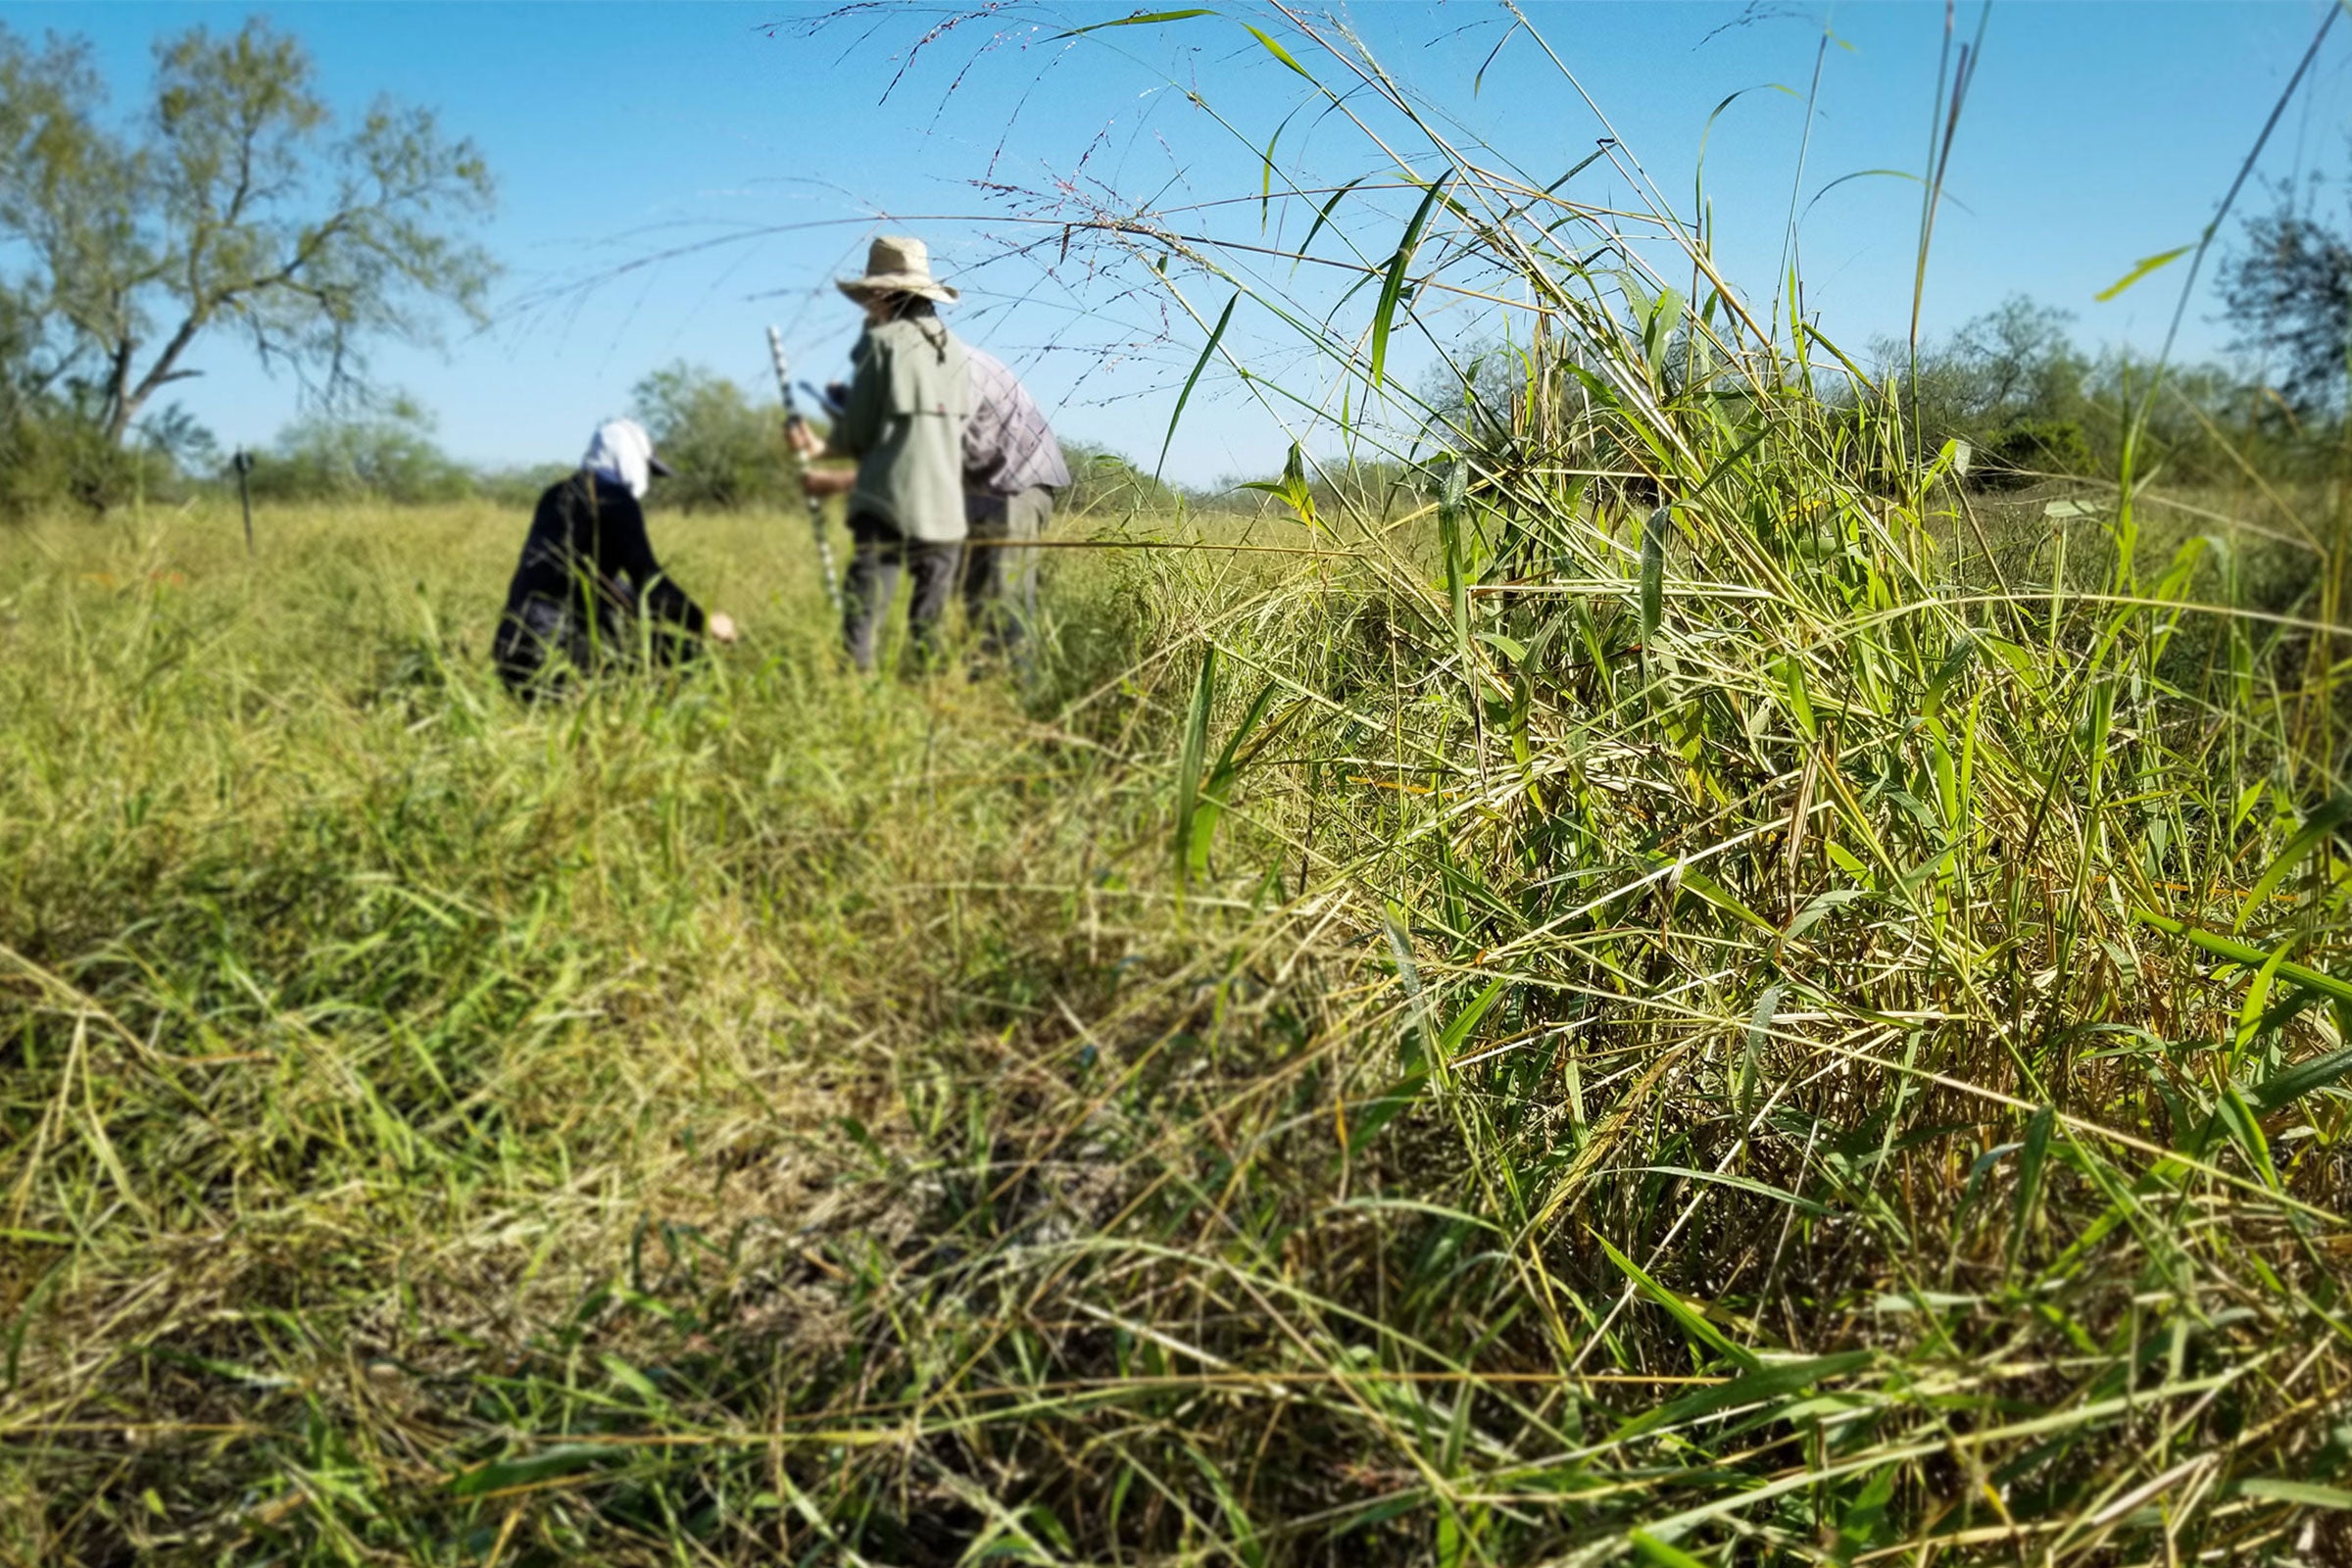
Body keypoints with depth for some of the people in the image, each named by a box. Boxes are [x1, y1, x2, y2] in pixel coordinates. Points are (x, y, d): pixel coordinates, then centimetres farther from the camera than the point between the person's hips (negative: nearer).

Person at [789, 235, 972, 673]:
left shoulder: (882, 342, -2)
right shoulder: (956, 351, 14)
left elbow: (855, 436, -2)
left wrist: (821, 448, 21)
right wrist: (842, 479, 26)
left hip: (887, 510, -5)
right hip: (946, 511, 6)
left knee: (859, 624, -7)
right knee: (929, 632, 9)